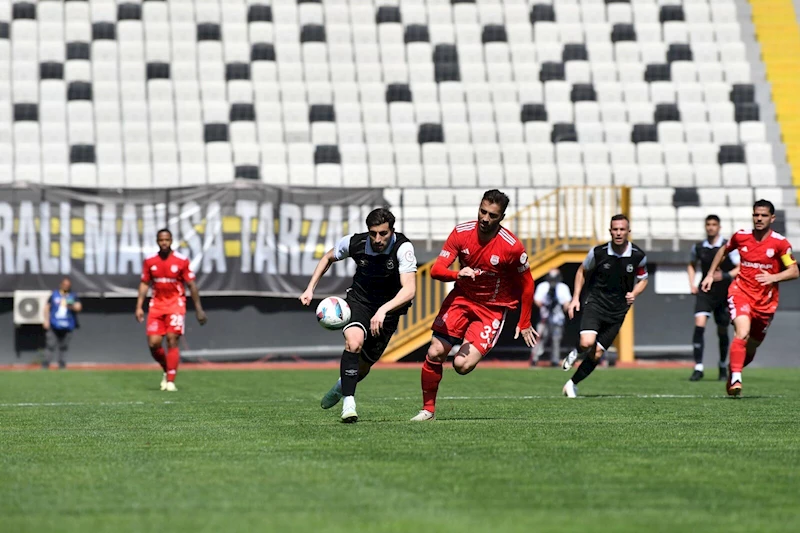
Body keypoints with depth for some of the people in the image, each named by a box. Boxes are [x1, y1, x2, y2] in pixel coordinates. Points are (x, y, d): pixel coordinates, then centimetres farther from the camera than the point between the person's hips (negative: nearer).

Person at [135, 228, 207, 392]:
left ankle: (170, 381, -10)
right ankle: (167, 370, 23)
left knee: (172, 341, -13)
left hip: (176, 304, -3)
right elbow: (144, 284, 11)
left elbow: (191, 285, 0)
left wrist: (198, 309, 0)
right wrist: (139, 306, 3)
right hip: (157, 304, 3)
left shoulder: (182, 261, -4)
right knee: (153, 343, -5)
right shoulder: (149, 261, 4)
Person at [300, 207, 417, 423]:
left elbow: (409, 290, -35)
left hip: (390, 306, 0)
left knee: (363, 366, 7)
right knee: (354, 341, -31)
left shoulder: (403, 248, -27)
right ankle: (348, 403, -25)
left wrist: (383, 310, -48)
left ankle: (342, 386, 43)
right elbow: (328, 258, 6)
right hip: (359, 299, 1)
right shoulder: (354, 242, -17)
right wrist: (310, 289, 0)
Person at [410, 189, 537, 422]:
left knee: (462, 365, -17)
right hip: (461, 297, 3)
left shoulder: (512, 246, -20)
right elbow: (436, 270, -15)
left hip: (492, 309, -3)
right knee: (435, 353, -9)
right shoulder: (461, 232, -12)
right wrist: (458, 274, -38)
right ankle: (428, 409, 9)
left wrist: (524, 324, -2)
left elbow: (527, 284, -5)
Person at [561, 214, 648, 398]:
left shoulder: (638, 256, -7)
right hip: (595, 304, -2)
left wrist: (634, 293, -11)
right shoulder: (598, 252, -9)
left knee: (596, 354, 1)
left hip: (617, 312, 2)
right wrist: (575, 298, 1)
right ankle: (576, 353, 10)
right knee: (587, 343, -26)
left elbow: (643, 280, 10)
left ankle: (572, 384, 19)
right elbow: (582, 271, 8)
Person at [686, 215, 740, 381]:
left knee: (722, 331, 9)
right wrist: (692, 284, 8)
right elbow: (691, 265, 22)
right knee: (699, 325, -17)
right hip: (705, 292, 1)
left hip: (724, 294, -1)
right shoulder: (698, 248, 3)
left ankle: (723, 367, 31)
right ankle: (698, 368, -18)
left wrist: (725, 276, -22)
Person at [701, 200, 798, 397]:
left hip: (765, 300, 1)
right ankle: (735, 379, -27)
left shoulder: (780, 243, -7)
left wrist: (773, 277, -23)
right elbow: (724, 251, 20)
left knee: (751, 347, 10)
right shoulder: (741, 236, -1)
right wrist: (710, 274, 17)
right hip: (741, 292, -1)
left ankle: (731, 374, 36)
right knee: (742, 333, -27)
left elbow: (794, 271, -7)